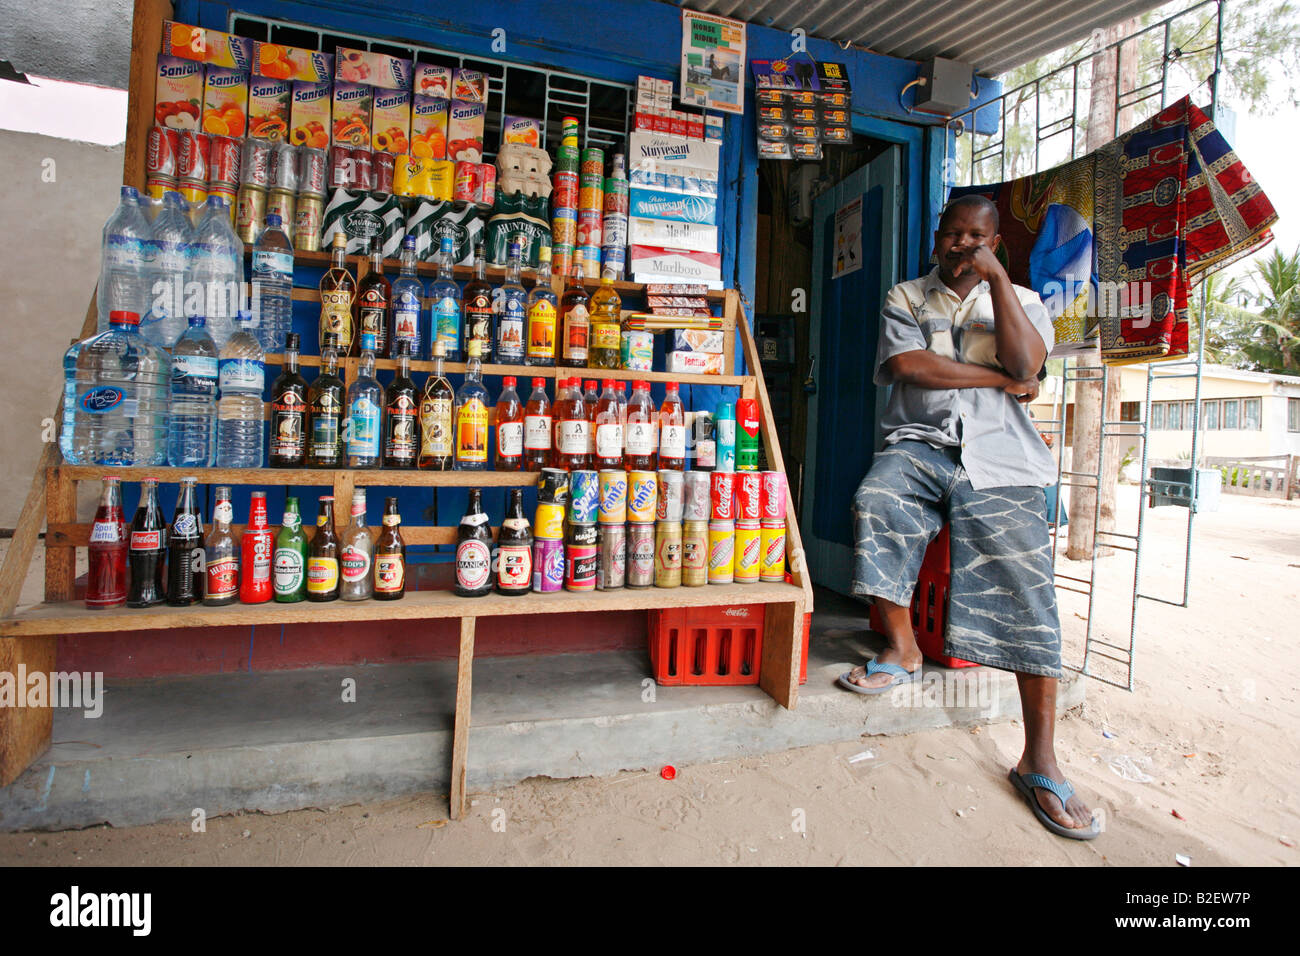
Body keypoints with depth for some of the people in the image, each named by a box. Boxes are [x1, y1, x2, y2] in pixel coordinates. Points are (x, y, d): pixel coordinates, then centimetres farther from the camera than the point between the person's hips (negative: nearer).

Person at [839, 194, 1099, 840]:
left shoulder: (1019, 301, 19)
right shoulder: (905, 298, 18)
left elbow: (1026, 363, -3)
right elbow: (907, 364, -2)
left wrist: (997, 276, -3)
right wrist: (997, 379, -2)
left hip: (998, 454, 0)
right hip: (921, 442, 0)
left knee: (1025, 586, -15)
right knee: (875, 500, -33)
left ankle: (1039, 760, -10)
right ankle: (901, 648, -11)